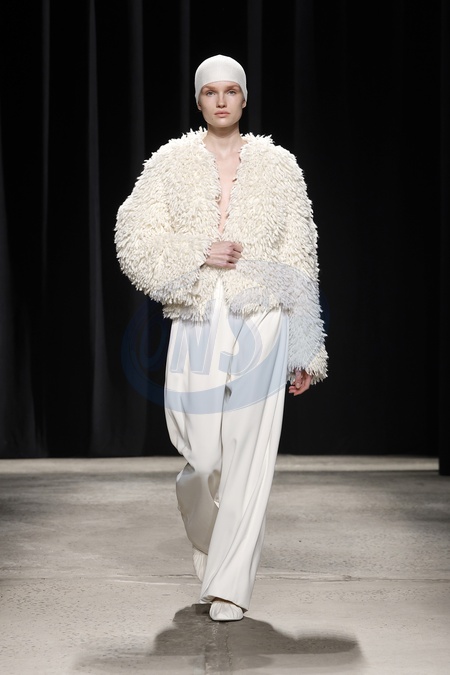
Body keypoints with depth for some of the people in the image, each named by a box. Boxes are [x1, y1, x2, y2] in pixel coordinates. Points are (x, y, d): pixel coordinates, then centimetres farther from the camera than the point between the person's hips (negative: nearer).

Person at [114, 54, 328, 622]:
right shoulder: (170, 164, 6)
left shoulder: (278, 166, 7)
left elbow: (299, 263, 8)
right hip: (197, 325, 0)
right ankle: (206, 538, 36)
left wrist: (305, 352, 6)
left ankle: (229, 584, 6)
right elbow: (134, 239, 1)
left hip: (261, 325, 0)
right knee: (204, 457, 1)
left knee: (249, 456, -4)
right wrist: (199, 254, -12)